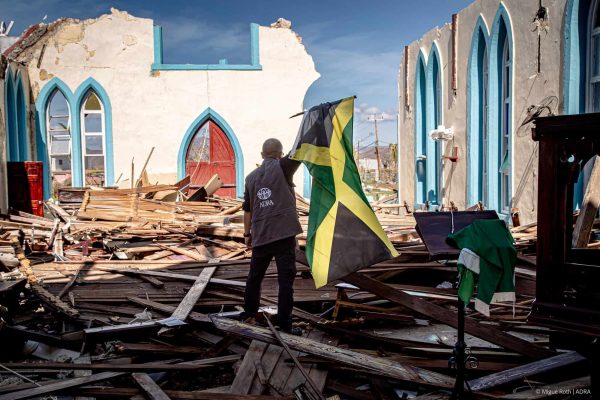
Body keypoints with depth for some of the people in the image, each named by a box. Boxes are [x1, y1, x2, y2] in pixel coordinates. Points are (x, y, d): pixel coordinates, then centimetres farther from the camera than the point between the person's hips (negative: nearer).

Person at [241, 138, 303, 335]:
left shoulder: (251, 177, 12)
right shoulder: (282, 167, -3)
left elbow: (247, 209, 15)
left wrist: (247, 233, 23)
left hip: (260, 236, 5)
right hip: (284, 234, -5)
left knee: (255, 275, 19)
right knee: (286, 278, -1)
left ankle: (249, 311, 33)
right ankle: (285, 322, -1)